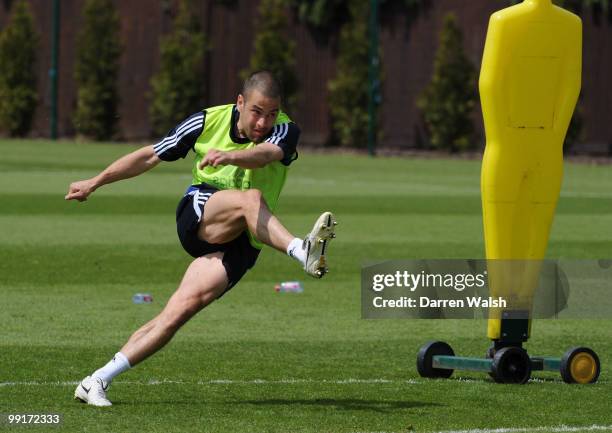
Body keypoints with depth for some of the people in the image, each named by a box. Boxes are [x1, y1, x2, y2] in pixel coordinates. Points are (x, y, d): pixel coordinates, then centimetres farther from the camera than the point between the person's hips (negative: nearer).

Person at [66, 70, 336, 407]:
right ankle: (301, 251, -55)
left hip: (240, 244, 0)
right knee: (250, 198, -30)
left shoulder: (284, 131, -6)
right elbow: (150, 156, 12)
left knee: (183, 308, -16)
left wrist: (231, 156, -53)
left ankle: (97, 382, -12)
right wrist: (95, 183, 15)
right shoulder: (208, 121, 0)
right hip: (197, 217, 1)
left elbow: (266, 153, -32)